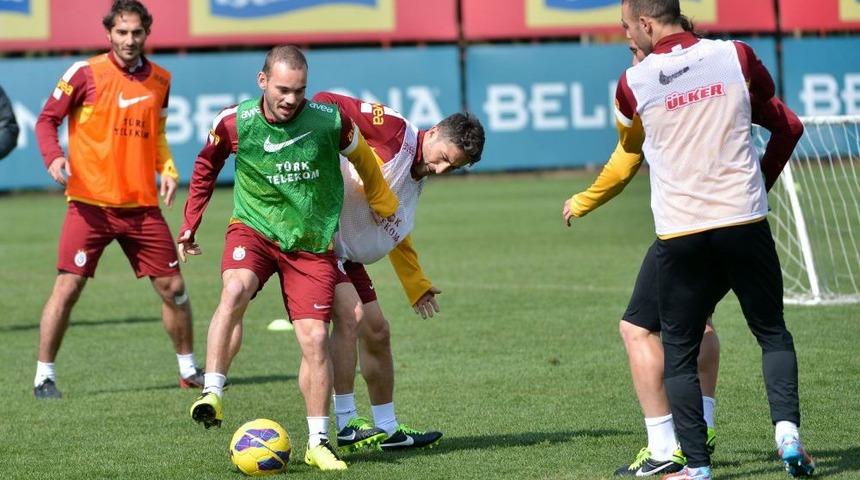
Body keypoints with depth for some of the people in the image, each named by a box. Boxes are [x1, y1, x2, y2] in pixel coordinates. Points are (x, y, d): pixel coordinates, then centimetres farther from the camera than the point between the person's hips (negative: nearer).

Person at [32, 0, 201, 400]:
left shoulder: (160, 79, 8)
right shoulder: (85, 74, -7)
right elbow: (47, 120, -2)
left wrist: (167, 170, 5)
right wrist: (54, 156, -20)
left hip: (142, 205, 4)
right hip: (91, 203, -4)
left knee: (173, 287, 6)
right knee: (67, 287, -7)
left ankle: (189, 370, 22)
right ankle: (43, 377, 4)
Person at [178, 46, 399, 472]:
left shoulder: (330, 121, -14)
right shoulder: (234, 123, -13)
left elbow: (363, 159, 8)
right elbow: (205, 168, 8)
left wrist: (383, 205, 19)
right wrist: (189, 227, 12)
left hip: (311, 244, 1)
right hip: (253, 229, -1)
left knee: (315, 337, -5)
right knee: (235, 291, -32)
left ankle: (318, 443, 8)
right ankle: (211, 394, -30)